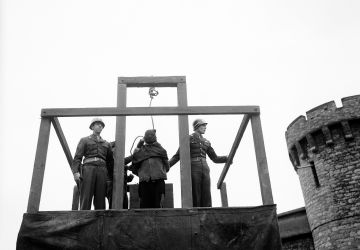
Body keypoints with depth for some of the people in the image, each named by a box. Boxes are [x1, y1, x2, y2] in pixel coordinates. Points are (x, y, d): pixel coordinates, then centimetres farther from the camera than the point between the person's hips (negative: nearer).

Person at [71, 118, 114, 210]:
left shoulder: (106, 144, 26)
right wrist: (75, 171, -10)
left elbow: (110, 162, 21)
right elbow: (77, 157, 6)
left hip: (102, 170, 3)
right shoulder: (84, 140, 18)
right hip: (88, 168, -3)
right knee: (85, 199, -12)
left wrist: (111, 177, 10)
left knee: (100, 201, -6)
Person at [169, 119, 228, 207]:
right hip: (193, 169, -5)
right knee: (195, 198, -9)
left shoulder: (206, 142, 20)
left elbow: (215, 158, 20)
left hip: (205, 169, 5)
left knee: (206, 197, -2)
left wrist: (228, 158, 5)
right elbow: (177, 156, 2)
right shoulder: (189, 139, 5)